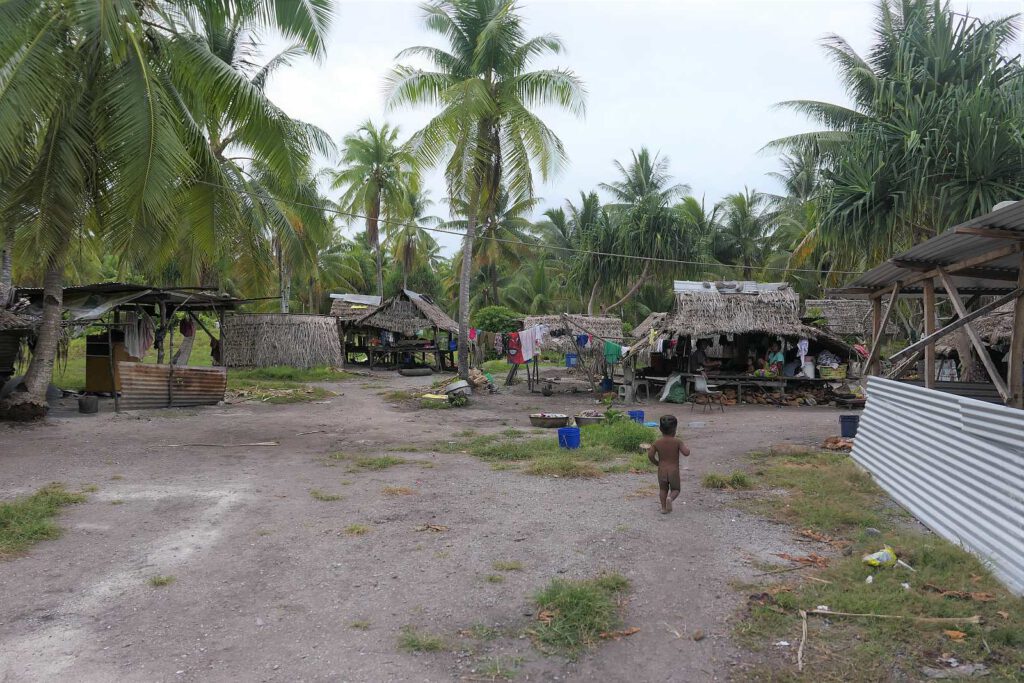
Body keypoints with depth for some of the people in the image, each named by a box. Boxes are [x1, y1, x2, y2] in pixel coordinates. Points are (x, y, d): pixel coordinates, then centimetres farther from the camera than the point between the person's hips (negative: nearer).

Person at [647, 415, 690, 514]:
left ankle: (664, 508, 14)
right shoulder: (678, 442, -10)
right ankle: (670, 498, -17)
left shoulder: (657, 443, -4)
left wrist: (657, 463, 7)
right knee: (675, 489, 13)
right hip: (674, 470, -2)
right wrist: (685, 447, 4)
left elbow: (650, 455, -9)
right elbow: (686, 453, -18)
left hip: (662, 470, 2)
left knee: (663, 489, 18)